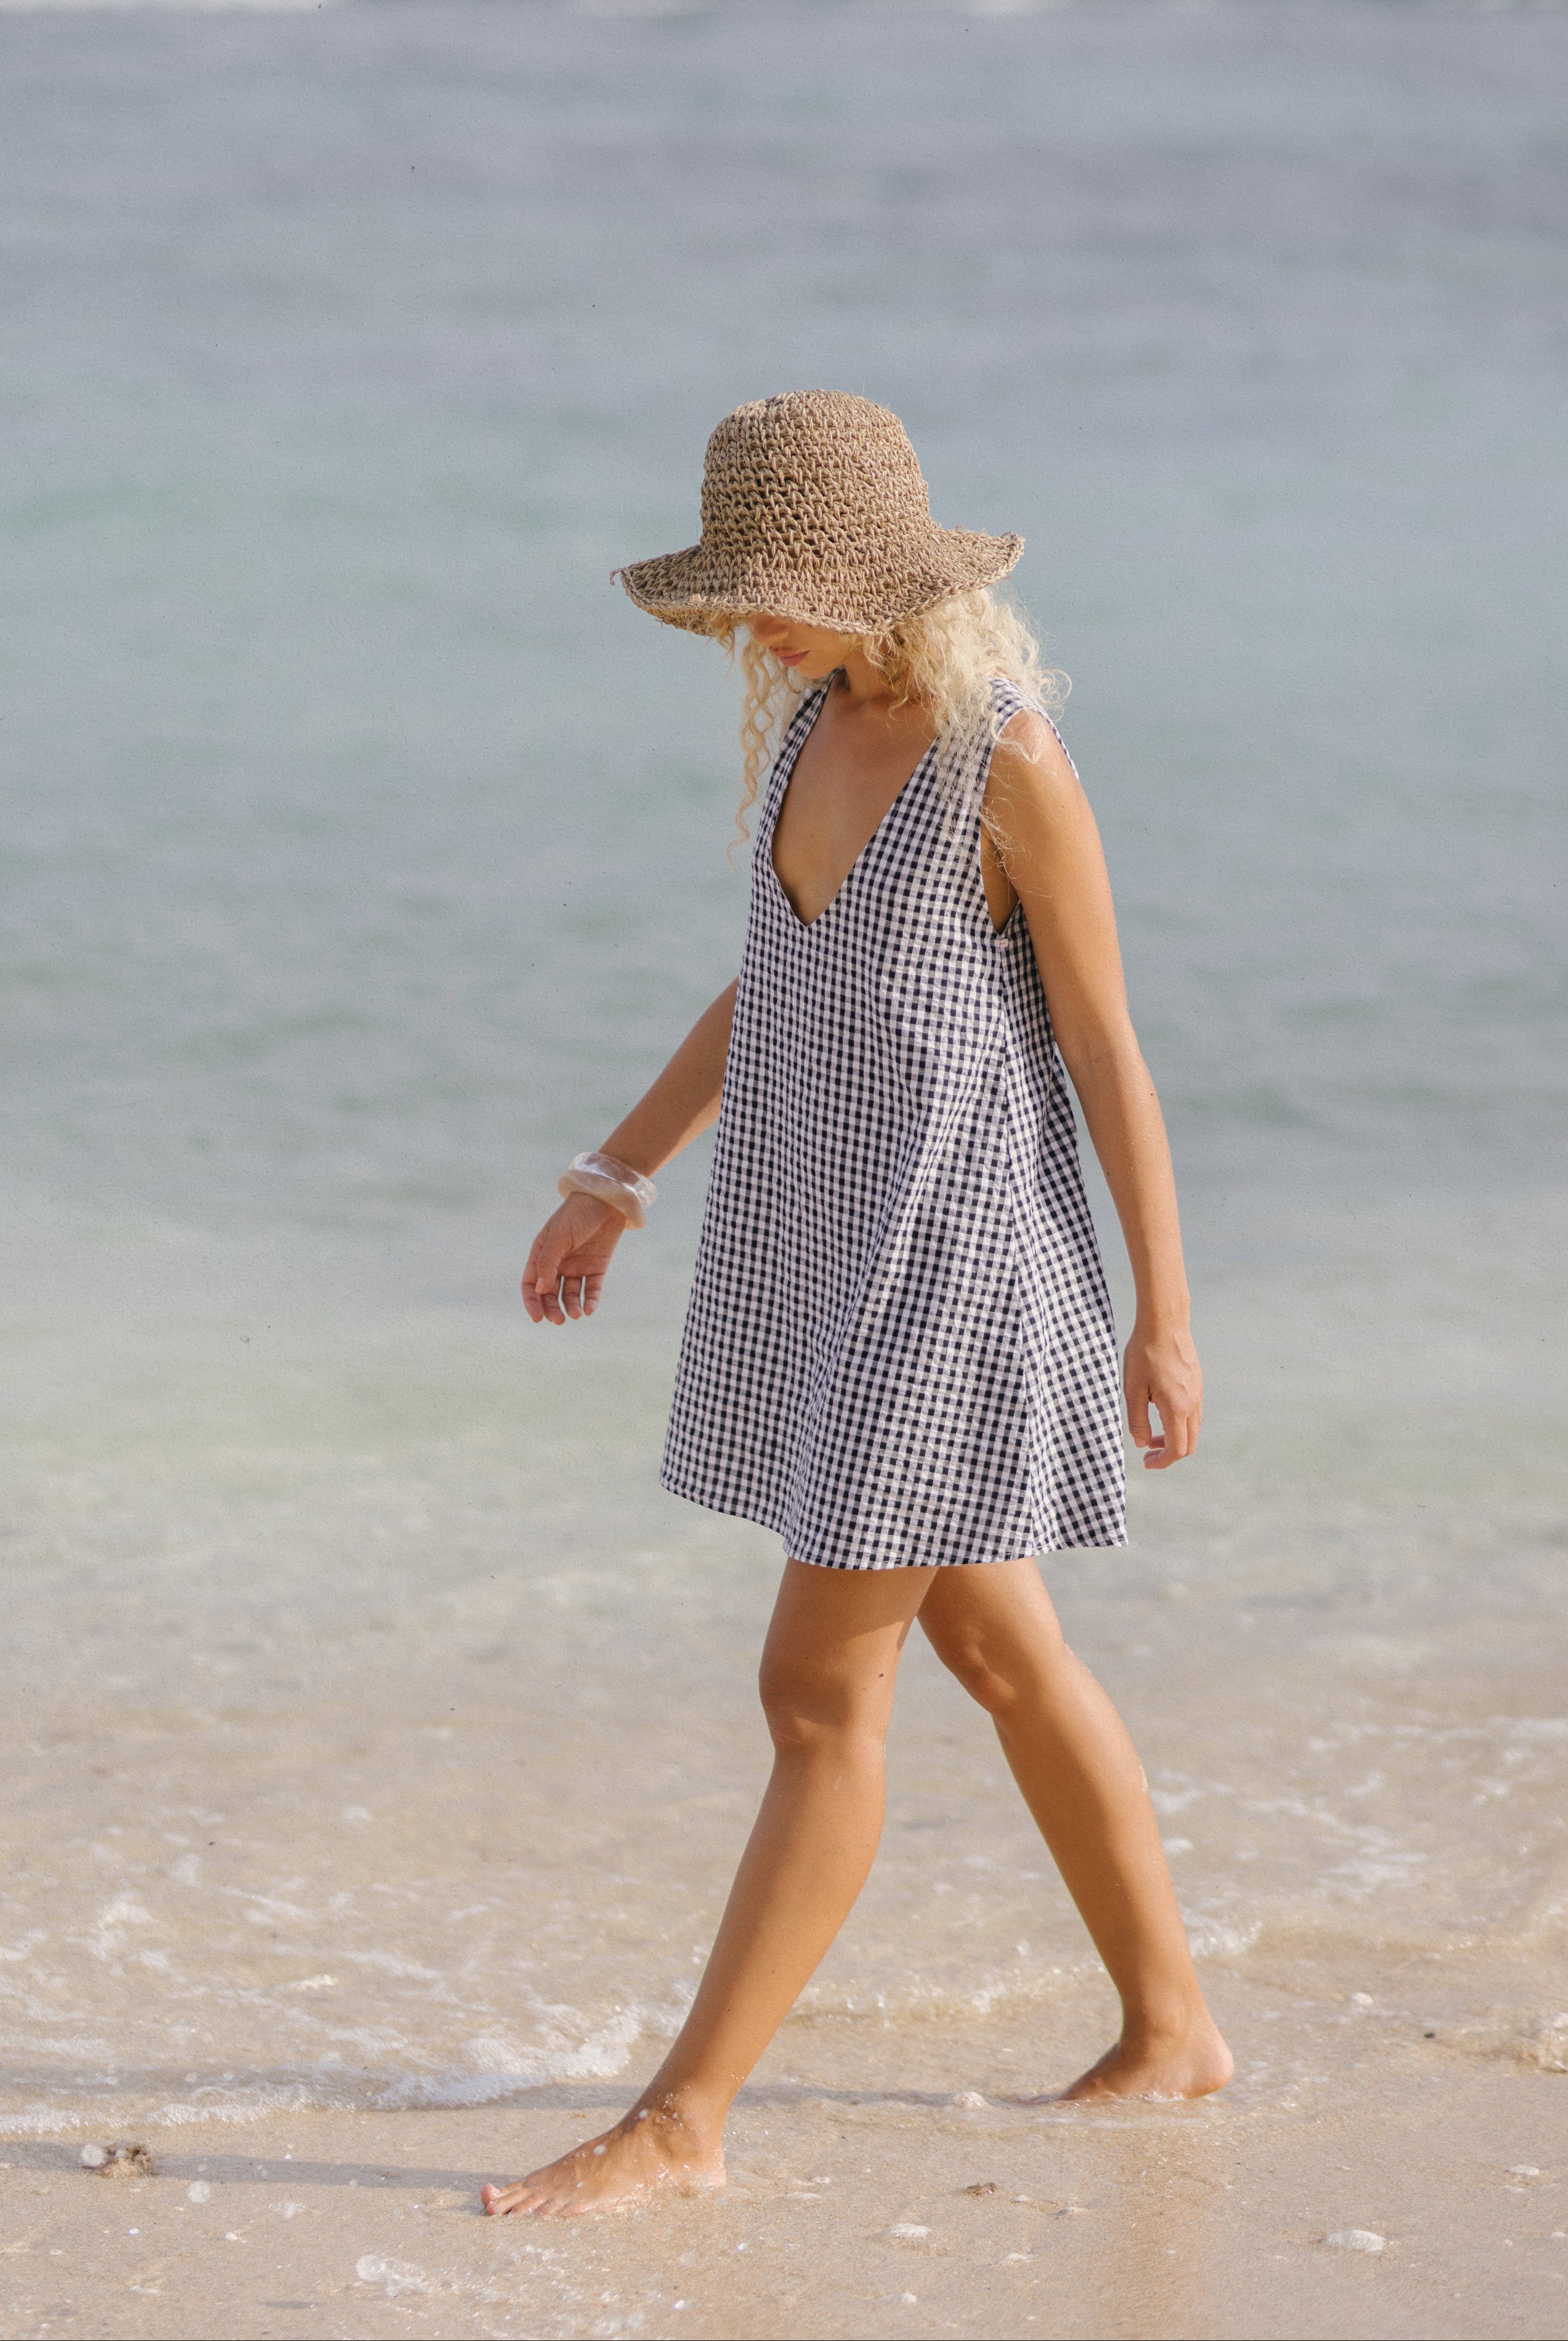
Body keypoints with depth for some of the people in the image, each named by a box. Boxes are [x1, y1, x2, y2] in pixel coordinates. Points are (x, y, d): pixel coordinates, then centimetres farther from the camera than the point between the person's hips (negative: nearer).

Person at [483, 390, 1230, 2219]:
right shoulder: (820, 716, 6)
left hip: (949, 1249, -9)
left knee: (820, 1694, -6)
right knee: (995, 1648, 17)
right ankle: (1170, 2028, 30)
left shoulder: (1009, 760, -17)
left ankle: (680, 2121, 0)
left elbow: (1106, 1044, -12)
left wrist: (1163, 1315, -11)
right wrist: (613, 1179, 17)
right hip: (822, 1234, 9)